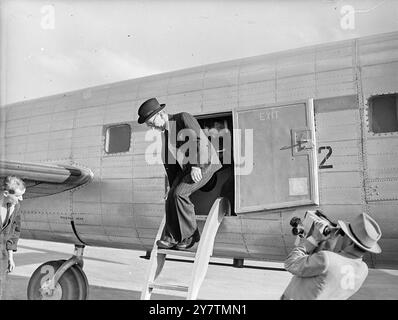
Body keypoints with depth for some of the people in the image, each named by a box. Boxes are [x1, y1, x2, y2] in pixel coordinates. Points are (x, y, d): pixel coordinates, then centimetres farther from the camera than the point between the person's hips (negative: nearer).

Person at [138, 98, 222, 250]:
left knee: (179, 194, -19)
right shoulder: (164, 133, 13)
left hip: (204, 164, -8)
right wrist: (172, 185, 16)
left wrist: (196, 166, -30)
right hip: (186, 167, 8)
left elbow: (198, 139, -23)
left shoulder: (184, 118, -11)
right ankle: (172, 237, -2)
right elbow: (169, 162, 16)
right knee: (172, 196, -9)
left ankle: (190, 234, -4)